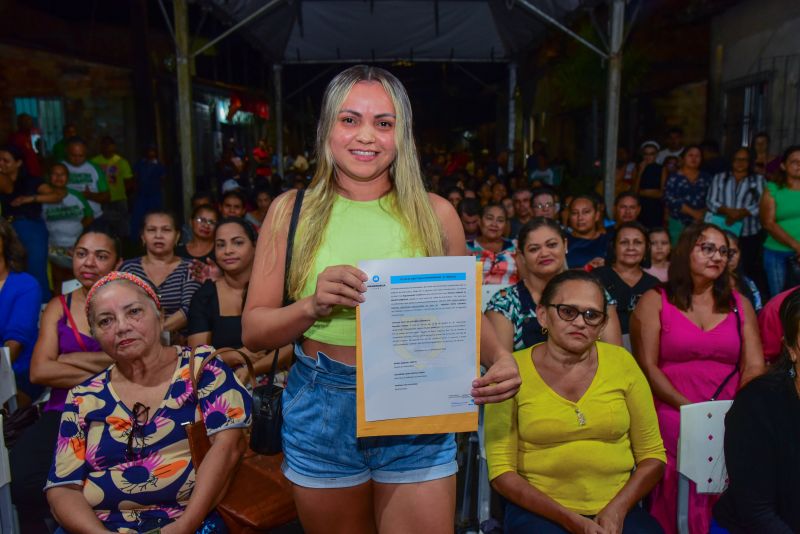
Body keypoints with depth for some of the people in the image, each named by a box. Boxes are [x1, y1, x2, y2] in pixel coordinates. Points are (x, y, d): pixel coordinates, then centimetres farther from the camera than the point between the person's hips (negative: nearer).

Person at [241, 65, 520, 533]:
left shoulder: (435, 213, -2)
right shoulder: (292, 210, -2)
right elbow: (253, 331, -2)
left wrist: (500, 358, -14)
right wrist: (312, 306, -21)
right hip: (322, 414, 1)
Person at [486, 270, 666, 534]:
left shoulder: (622, 362, 2)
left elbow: (652, 456, 6)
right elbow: (502, 472, -5)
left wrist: (617, 509, -8)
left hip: (617, 510, 2)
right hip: (539, 511, -1)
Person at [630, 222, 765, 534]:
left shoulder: (740, 305, 17)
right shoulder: (655, 301, 6)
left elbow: (754, 367, 8)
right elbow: (647, 366, -3)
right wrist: (689, 408, -13)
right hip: (674, 418, -3)